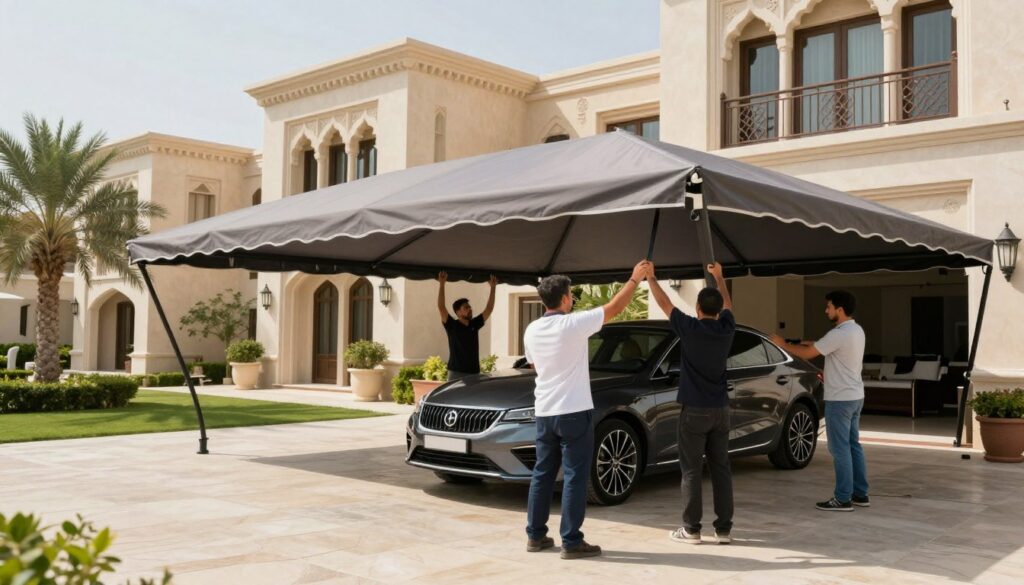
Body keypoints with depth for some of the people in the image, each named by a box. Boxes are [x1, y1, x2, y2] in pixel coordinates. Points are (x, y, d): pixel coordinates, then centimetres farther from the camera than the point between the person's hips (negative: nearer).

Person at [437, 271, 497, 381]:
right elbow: (441, 307, -14)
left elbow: (489, 309, 12)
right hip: (456, 373, -5)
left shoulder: (474, 324, 10)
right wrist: (442, 284, -19)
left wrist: (493, 287, 8)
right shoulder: (452, 326, -3)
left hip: (474, 373, 5)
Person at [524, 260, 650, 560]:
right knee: (575, 477, -1)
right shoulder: (573, 324, -14)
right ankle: (571, 542, 2)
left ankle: (535, 535, 20)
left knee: (542, 474, 14)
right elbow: (614, 308, -6)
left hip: (544, 412, 6)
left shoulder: (532, 330, 4)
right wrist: (635, 279, 7)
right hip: (573, 411, -6)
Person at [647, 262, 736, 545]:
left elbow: (664, 303, 0)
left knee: (692, 471, 1)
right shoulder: (727, 328, 0)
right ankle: (724, 528, 10)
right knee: (721, 469, 8)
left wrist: (650, 277, 13)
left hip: (695, 410, -4)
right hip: (720, 410, 5)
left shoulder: (690, 328, -13)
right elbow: (728, 304, 22)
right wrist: (719, 276, 35)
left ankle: (691, 529, 4)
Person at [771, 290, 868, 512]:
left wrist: (783, 344, -3)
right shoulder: (856, 331, 11)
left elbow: (807, 354, -17)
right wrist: (813, 344, 11)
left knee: (840, 448, -4)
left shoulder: (840, 334, -21)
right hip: (855, 396, 10)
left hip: (840, 399, -10)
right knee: (853, 445, 15)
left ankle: (843, 499, 0)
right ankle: (860, 494, 20)